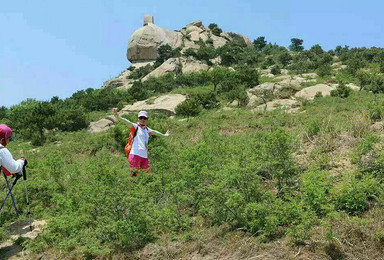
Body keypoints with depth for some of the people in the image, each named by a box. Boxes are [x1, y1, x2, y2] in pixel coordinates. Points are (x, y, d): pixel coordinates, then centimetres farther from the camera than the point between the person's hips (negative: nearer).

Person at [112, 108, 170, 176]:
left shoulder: (147, 130, 18)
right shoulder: (135, 127, 1)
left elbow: (155, 132, 38)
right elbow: (127, 122, -15)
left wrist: (164, 135, 55)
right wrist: (117, 115, -33)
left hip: (144, 155, 6)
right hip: (135, 154, -6)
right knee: (134, 174, -10)